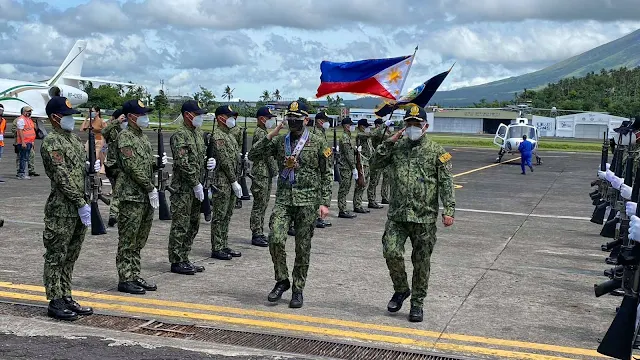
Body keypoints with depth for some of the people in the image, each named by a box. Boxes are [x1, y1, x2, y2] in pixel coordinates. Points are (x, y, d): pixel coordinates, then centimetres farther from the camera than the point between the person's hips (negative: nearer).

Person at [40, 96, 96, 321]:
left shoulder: (74, 138, 14)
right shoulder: (51, 143, -13)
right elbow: (63, 178, -19)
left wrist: (90, 165, 3)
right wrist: (81, 204, -21)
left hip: (79, 209, 9)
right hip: (61, 210, -9)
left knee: (70, 256, 14)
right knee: (56, 256, 1)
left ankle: (66, 298, 23)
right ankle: (55, 302, 8)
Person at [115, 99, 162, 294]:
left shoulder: (142, 136, 16)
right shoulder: (125, 137, -11)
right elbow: (133, 168, -18)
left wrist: (158, 163, 1)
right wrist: (151, 188, -16)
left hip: (146, 197, 9)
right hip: (131, 196, -9)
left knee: (139, 241, 14)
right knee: (127, 241, -1)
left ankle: (135, 276, 22)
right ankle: (125, 280, 5)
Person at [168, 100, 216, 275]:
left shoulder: (199, 133, 14)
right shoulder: (180, 135, -13)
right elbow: (183, 163, -20)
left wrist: (211, 161, 2)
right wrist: (196, 184, -19)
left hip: (196, 188, 9)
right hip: (183, 188, -9)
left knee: (193, 226, 14)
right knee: (180, 226, -3)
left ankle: (184, 259, 23)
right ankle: (177, 262, 4)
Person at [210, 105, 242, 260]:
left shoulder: (229, 135, 17)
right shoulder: (217, 136, -13)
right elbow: (224, 161, -18)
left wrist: (235, 180, 14)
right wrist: (234, 182, -17)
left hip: (231, 182, 9)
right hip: (222, 182, -9)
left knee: (227, 215, 13)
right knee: (219, 216, -3)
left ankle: (224, 246, 21)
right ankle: (216, 249, 2)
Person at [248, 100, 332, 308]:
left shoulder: (318, 143, 2)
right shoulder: (279, 141, 9)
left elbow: (326, 175, 3)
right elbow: (252, 156, 3)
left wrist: (325, 203, -4)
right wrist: (270, 136, -6)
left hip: (308, 202, -2)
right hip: (283, 199, 2)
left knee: (303, 248, 3)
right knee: (275, 239, -14)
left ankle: (298, 290, 17)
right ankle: (281, 281, 7)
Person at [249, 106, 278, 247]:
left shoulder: (263, 132, 18)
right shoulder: (260, 133, -14)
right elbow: (268, 154, -17)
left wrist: (273, 171, 13)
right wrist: (275, 170, -9)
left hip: (266, 174, 10)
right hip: (261, 173, -10)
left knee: (263, 205, 13)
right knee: (259, 205, -6)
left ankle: (260, 233, 19)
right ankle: (256, 235, -2)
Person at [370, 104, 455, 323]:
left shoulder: (436, 151, 0)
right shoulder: (397, 147, 9)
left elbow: (446, 183, -3)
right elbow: (375, 164, 4)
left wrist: (449, 210, -12)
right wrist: (389, 142, -5)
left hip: (424, 217, -2)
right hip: (397, 215, 2)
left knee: (421, 262, 5)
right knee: (391, 252, -8)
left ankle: (417, 303, 19)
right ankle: (401, 290, 18)